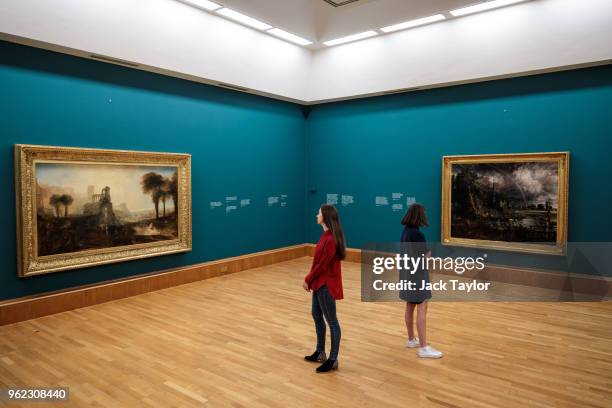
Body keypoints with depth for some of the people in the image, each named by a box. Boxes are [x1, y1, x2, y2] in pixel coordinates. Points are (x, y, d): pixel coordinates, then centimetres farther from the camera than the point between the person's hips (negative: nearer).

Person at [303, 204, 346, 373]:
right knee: (317, 316, 20)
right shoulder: (325, 235, 7)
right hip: (319, 283, 10)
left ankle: (333, 360, 15)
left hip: (326, 284, -10)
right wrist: (310, 280, 8)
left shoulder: (331, 239, -23)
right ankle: (320, 352, 35)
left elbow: (322, 265, -20)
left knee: (331, 321, 2)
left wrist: (308, 279, -9)